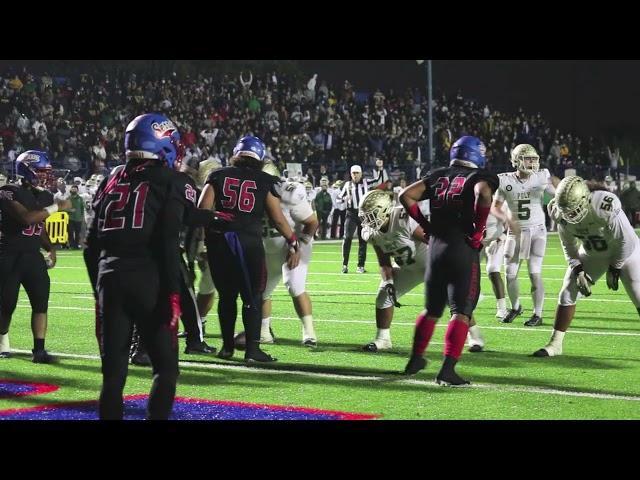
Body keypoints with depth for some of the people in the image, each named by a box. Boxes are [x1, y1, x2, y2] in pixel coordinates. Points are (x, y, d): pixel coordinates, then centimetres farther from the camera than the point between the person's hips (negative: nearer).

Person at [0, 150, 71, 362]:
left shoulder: (44, 196, 9)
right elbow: (27, 218, -28)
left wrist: (50, 248, 7)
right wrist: (56, 207, -24)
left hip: (33, 256, 6)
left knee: (41, 301, -4)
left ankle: (39, 349, -2)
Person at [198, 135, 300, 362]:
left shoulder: (218, 176, 8)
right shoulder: (265, 182, 4)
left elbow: (203, 210, -1)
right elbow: (278, 219, 3)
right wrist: (293, 243, 13)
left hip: (218, 242, 2)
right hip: (249, 242, -2)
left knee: (226, 295, 14)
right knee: (252, 297, 5)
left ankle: (227, 346, 19)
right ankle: (252, 348, 1)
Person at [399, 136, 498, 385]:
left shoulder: (438, 176, 14)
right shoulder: (480, 177, 0)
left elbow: (406, 196, 8)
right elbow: (483, 194, -24)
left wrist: (424, 224, 14)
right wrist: (478, 230, -14)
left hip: (436, 246, 5)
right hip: (463, 249, -5)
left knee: (432, 309, 21)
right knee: (461, 311, -4)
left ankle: (415, 359, 29)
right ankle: (447, 369, -14)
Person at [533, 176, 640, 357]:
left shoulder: (604, 206, -37)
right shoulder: (562, 214, -19)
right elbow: (569, 247, -1)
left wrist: (614, 269, -15)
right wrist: (578, 271, -13)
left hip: (624, 252, -5)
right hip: (592, 253, 5)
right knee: (567, 293, -3)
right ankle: (555, 344, 7)